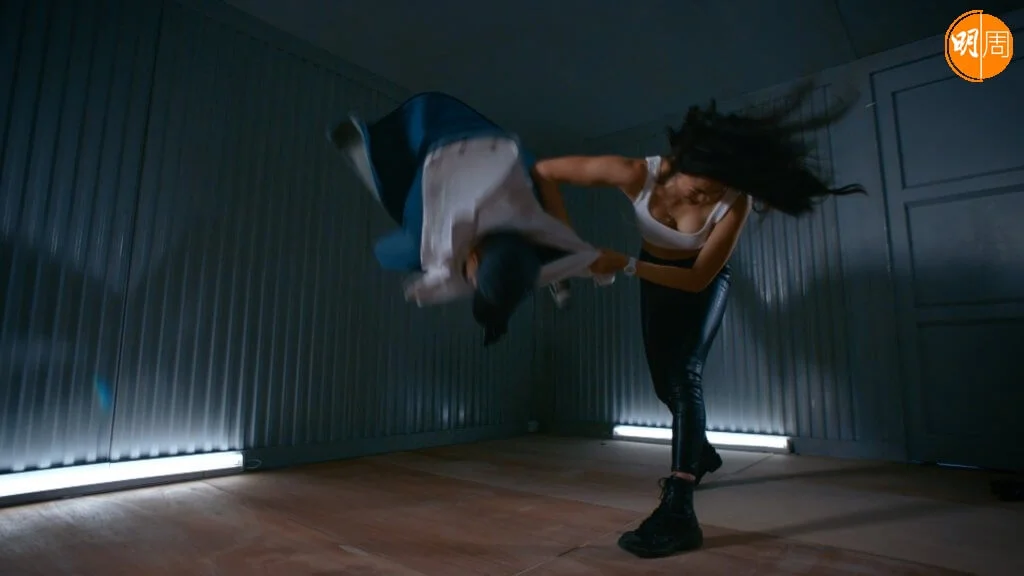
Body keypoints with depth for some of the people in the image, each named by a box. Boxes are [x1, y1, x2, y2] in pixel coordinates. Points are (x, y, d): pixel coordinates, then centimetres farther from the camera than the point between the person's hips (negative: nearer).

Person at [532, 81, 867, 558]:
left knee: (684, 374, -23)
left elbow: (699, 278, -29)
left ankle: (678, 511, -22)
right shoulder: (636, 174, -32)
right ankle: (701, 454, 40)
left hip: (703, 280, -3)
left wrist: (625, 265, -38)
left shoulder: (734, 202, -33)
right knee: (664, 379, 12)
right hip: (657, 276, 3)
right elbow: (544, 172, -27)